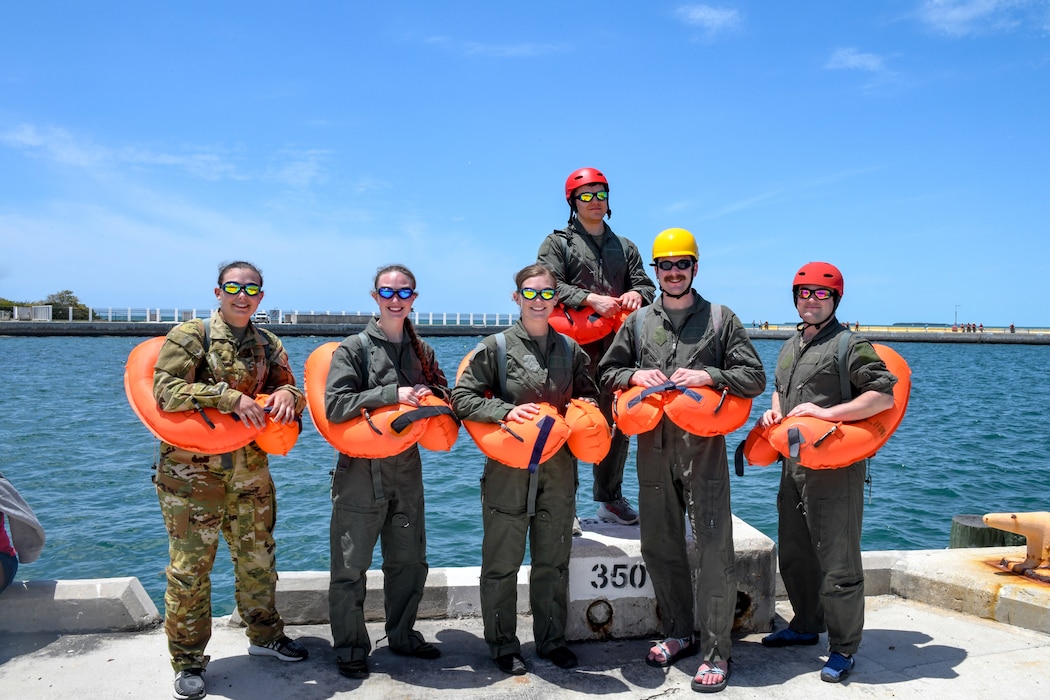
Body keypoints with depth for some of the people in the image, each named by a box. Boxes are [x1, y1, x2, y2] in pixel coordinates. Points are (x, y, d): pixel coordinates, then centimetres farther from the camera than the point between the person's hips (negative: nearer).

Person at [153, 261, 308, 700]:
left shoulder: (268, 345, 10)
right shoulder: (190, 335, -7)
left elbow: (289, 388, 11)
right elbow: (165, 391, -17)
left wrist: (286, 394, -14)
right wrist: (227, 396, -24)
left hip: (250, 473, 5)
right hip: (192, 474, -5)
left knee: (258, 558, 16)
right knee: (189, 568, 2)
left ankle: (265, 635, 35)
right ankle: (188, 661, 17)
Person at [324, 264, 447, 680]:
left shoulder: (421, 350, 10)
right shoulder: (353, 349, -6)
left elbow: (442, 394, 17)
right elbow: (334, 406, -16)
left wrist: (428, 398, -6)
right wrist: (392, 394, -22)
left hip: (407, 470, 5)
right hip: (361, 472, -5)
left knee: (409, 561, 14)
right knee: (351, 566, 2)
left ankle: (402, 635, 32)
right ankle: (350, 647, 18)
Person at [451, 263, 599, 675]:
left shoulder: (570, 349, 8)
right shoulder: (496, 347, -4)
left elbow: (588, 394, 19)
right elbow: (462, 398, -6)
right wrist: (505, 411, -19)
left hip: (558, 471, 4)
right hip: (508, 470, -3)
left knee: (554, 561, 14)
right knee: (502, 563, 6)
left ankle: (552, 640, 30)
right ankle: (503, 645, 22)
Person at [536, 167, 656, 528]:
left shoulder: (625, 247, 23)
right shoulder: (558, 242, 8)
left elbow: (645, 283, 15)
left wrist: (636, 293, -9)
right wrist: (592, 299, -19)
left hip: (615, 348, 5)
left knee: (617, 422, 9)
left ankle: (610, 498, 23)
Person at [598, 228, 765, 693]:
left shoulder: (720, 319, 4)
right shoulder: (638, 323, 12)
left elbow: (754, 377, 1)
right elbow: (606, 372, 17)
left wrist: (709, 376, -14)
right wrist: (634, 376, -4)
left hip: (704, 448, -3)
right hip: (653, 449, 4)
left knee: (713, 549, -4)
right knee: (659, 546, 11)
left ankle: (715, 653, 7)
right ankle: (678, 634, 29)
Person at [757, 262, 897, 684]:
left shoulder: (849, 345, -8)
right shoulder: (790, 346, 16)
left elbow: (885, 396, -16)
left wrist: (826, 413, -22)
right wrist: (774, 412, 9)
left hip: (836, 470, -8)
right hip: (794, 467, 8)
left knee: (838, 563, -1)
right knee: (793, 555, 19)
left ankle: (843, 649, 14)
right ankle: (805, 626, 37)